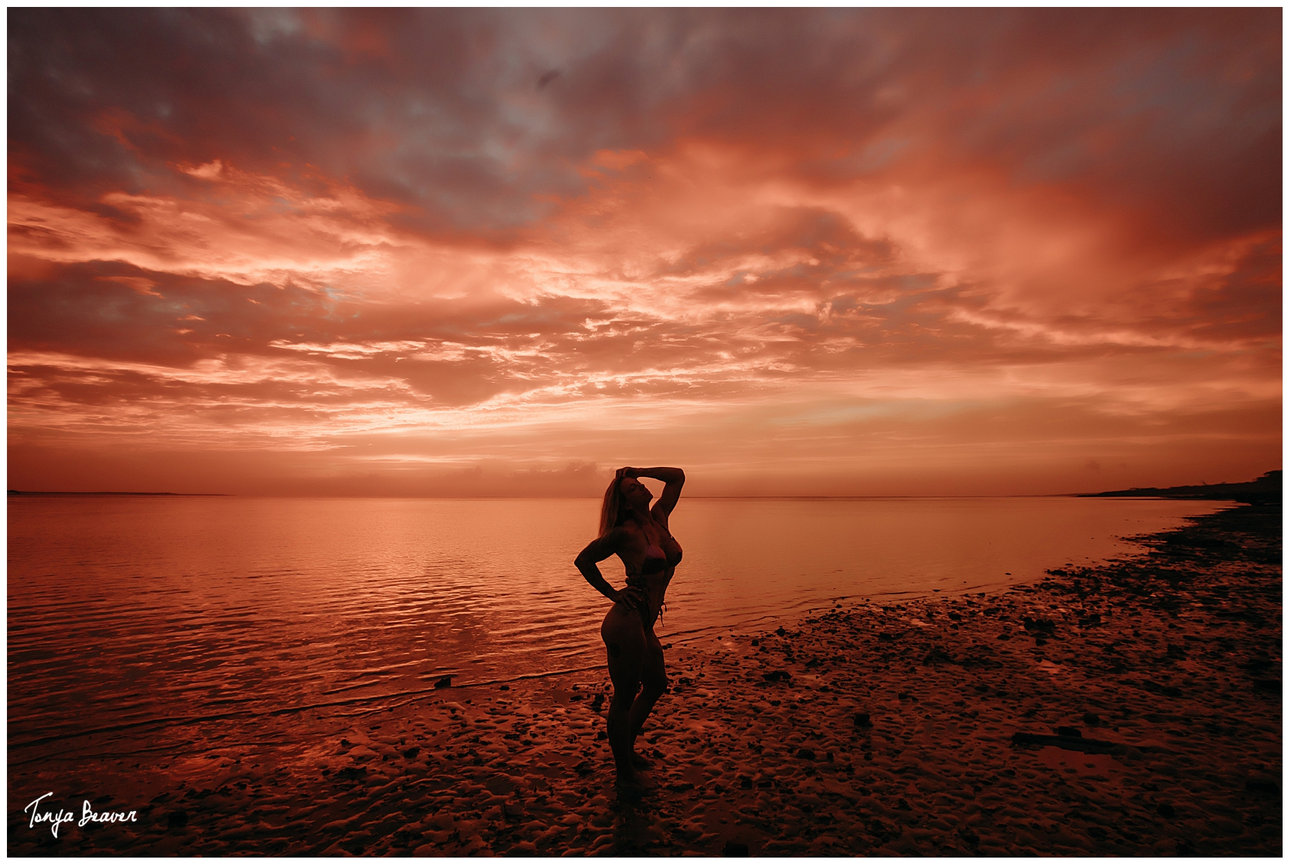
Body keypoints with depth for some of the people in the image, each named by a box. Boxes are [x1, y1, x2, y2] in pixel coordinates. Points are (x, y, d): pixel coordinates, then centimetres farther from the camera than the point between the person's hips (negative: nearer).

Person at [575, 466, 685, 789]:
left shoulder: (659, 517, 4)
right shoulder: (625, 533, -14)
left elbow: (678, 476, 12)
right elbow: (583, 560, -6)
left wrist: (639, 471, 4)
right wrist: (613, 594, -7)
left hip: (644, 625, 9)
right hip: (627, 622, -9)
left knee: (656, 685, 25)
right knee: (625, 697, 8)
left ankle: (627, 747, 44)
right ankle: (625, 772, 27)